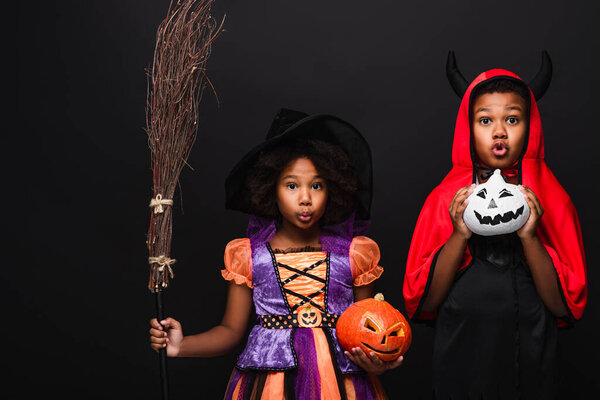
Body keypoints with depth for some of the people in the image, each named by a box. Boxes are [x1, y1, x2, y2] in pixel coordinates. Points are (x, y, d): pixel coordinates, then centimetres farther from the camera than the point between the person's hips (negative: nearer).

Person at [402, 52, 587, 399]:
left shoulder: (551, 199, -3)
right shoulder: (446, 199, -4)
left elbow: (564, 305, -8)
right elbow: (423, 301, -8)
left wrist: (530, 237, -21)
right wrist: (459, 236, -20)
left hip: (530, 367, 0)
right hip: (460, 363, 0)